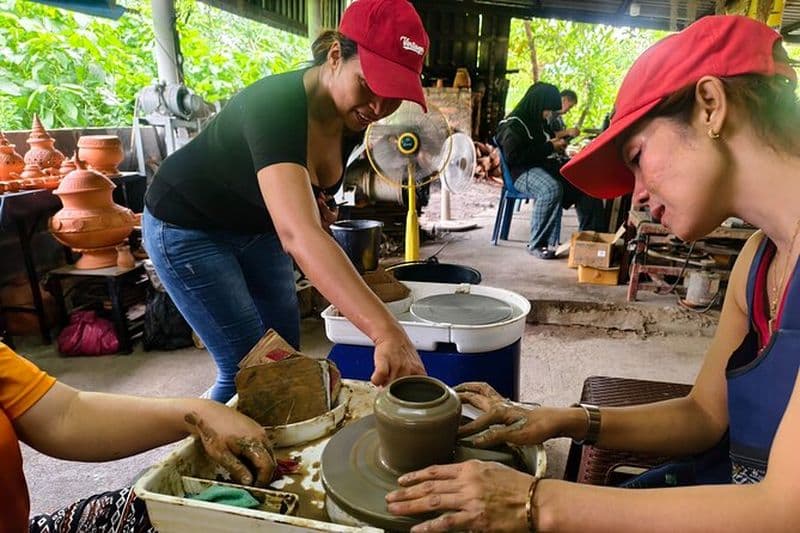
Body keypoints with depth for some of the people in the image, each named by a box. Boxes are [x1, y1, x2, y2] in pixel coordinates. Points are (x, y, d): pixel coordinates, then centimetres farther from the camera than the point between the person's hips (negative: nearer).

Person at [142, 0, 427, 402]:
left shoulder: (353, 116, -12)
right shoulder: (276, 107, -36)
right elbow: (298, 234, -52)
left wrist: (314, 203, -12)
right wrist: (387, 333, -60)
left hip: (257, 226, 7)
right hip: (189, 229, -7)